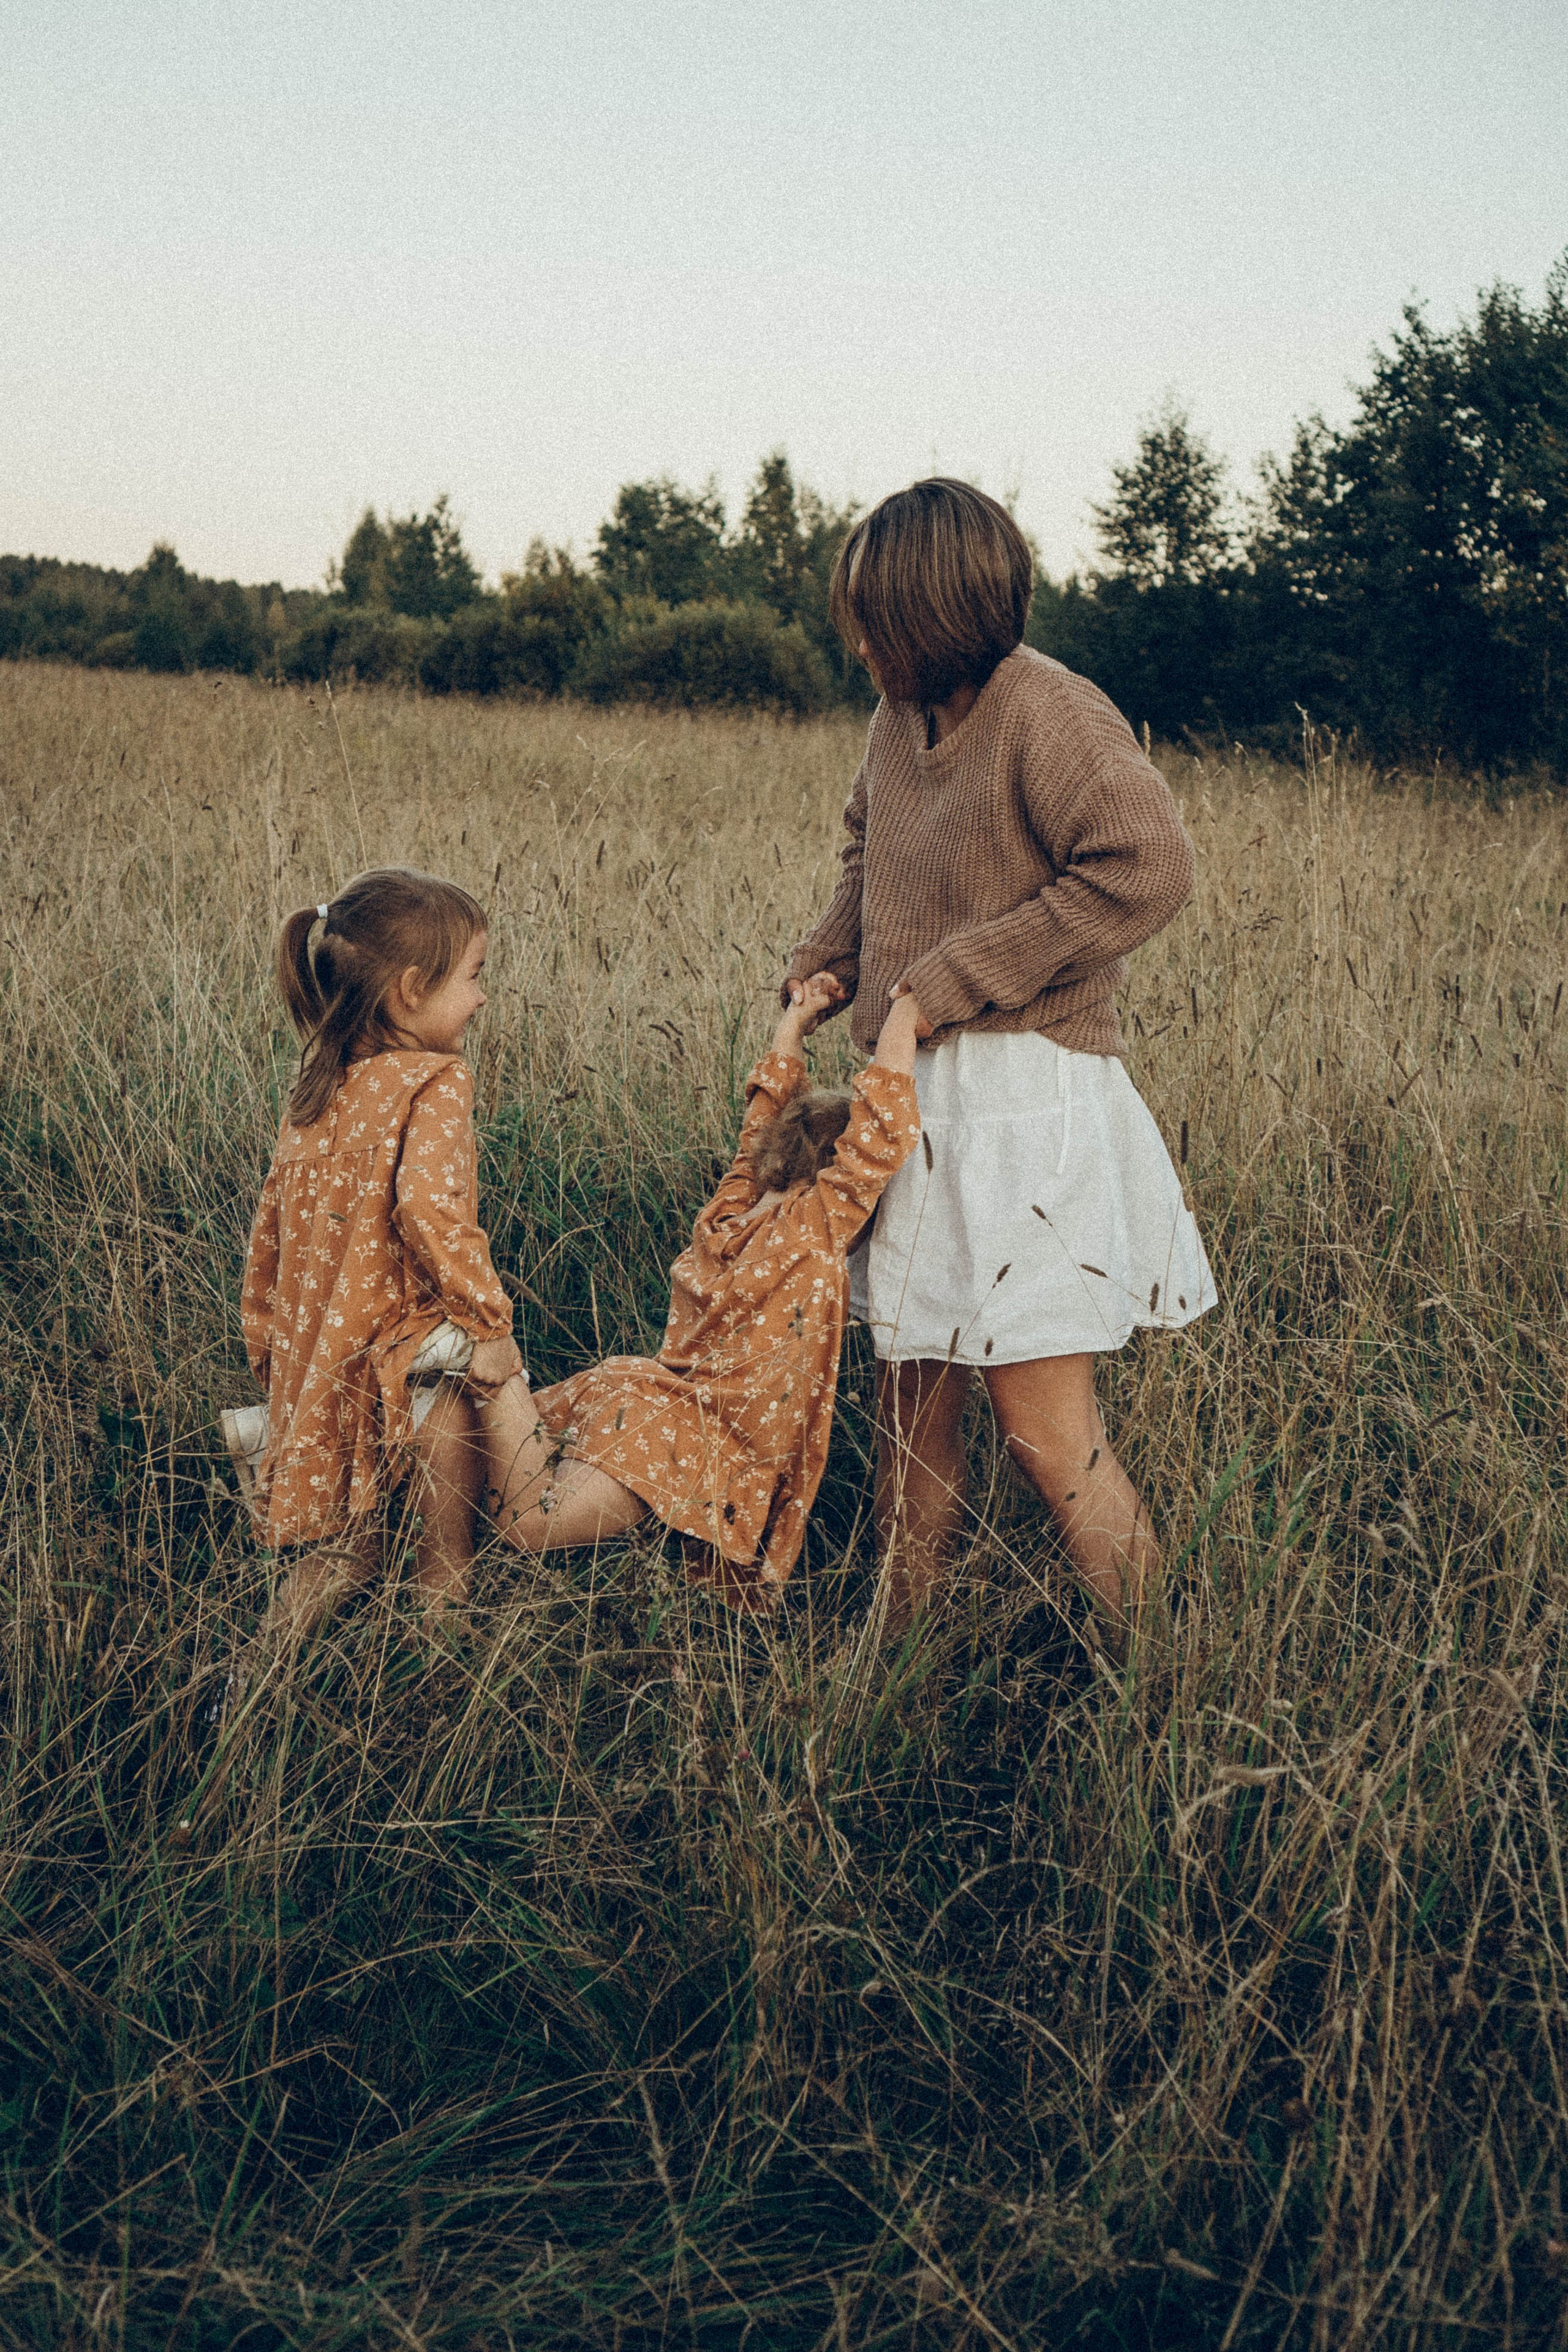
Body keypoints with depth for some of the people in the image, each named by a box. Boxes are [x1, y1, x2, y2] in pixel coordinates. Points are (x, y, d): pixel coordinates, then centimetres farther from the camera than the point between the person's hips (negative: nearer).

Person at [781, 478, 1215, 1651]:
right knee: (912, 1394, 15)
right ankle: (898, 1643, 28)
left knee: (1046, 1423, -7)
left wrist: (957, 977, -20)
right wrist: (828, 964, 11)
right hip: (922, 1095, 8)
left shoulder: (1048, 714, -15)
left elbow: (1149, 866, -26)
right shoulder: (904, 718, 10)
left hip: (1026, 1100, -8)